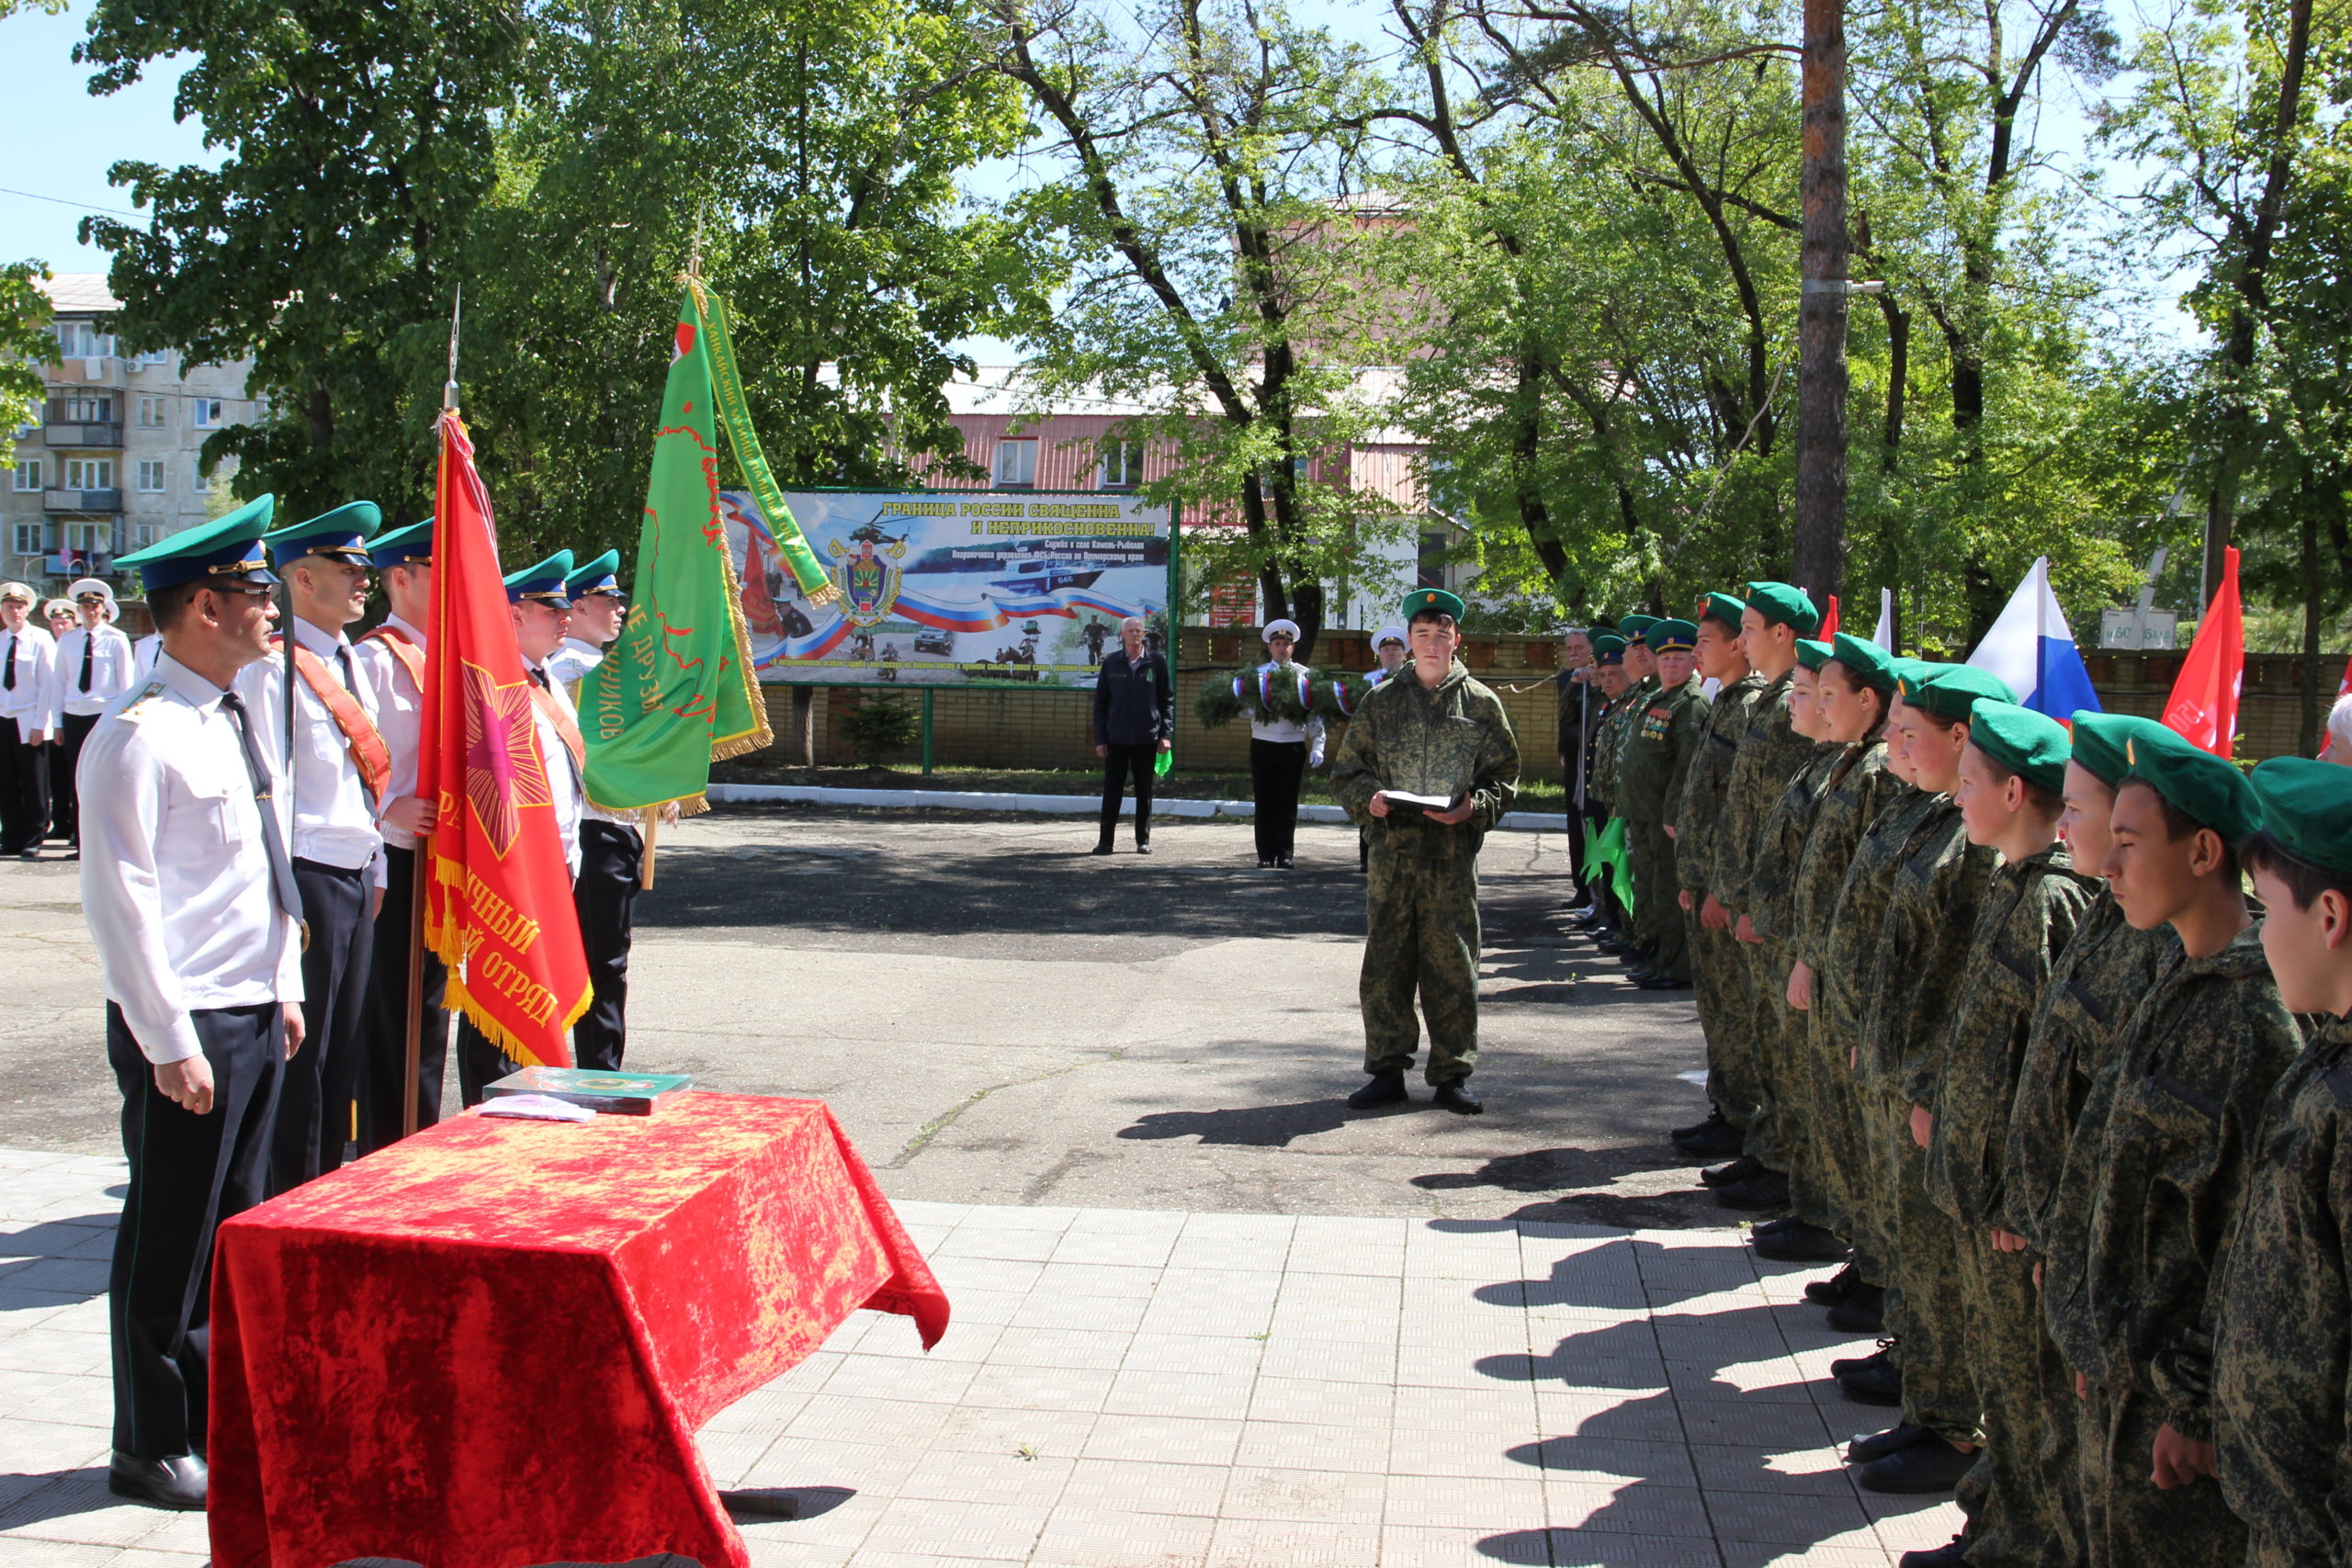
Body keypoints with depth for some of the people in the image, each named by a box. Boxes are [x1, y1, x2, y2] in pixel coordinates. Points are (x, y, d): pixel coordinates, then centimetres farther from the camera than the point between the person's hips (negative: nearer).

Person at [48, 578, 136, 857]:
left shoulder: (116, 640, 0)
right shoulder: (67, 641, 9)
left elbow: (126, 684, 0)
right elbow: (58, 683, 11)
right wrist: (57, 722, 7)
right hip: (73, 719, 3)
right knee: (77, 782, 6)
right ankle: (81, 842, 12)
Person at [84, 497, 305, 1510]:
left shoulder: (235, 721, 13)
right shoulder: (139, 735, -15)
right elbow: (121, 899, -18)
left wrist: (285, 989, 17)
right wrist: (170, 1041, -19)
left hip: (256, 1017, 9)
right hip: (187, 1028, -9)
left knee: (233, 1227, 16)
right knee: (170, 1238, 2)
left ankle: (217, 1417, 28)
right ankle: (151, 1447, 14)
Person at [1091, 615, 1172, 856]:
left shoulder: (1156, 663, 2)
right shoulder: (1111, 663, 4)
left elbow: (1168, 700, 5)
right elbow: (1100, 702, 5)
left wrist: (1166, 734, -4)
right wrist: (1100, 738, 0)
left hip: (1146, 739, 0)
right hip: (1116, 739, 0)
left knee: (1144, 792, 6)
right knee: (1111, 791, 3)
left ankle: (1143, 840, 14)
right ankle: (1105, 841, 8)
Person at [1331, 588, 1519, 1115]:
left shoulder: (1481, 704, 7)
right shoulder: (1382, 701, 10)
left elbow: (1505, 777, 8)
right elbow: (1347, 770, 12)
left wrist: (1474, 807, -11)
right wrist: (1368, 799, -9)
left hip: (1453, 854, -1)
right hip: (1392, 852, 1)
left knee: (1452, 966, 1)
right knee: (1384, 963, 3)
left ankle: (1451, 1075, 11)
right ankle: (1387, 1071, 14)